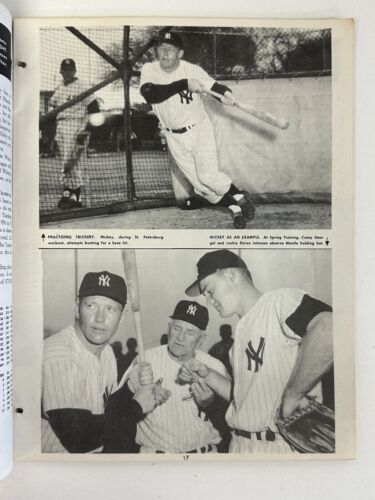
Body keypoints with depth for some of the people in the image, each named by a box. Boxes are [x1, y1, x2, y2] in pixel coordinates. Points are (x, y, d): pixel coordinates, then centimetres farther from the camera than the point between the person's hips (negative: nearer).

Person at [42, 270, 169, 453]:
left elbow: (107, 410, 6)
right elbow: (77, 439, -26)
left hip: (99, 449, 7)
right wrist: (137, 406, -18)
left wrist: (131, 387, -12)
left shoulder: (106, 350, 0)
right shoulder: (58, 356, -26)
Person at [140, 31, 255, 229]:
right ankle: (234, 207, 21)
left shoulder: (193, 70, -11)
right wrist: (184, 84, -34)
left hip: (200, 130, -3)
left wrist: (226, 92, -36)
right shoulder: (149, 70, -8)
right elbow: (149, 94, -27)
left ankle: (239, 196, 5)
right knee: (198, 182, 5)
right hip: (174, 138, 3)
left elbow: (217, 87, -11)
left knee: (207, 175, -19)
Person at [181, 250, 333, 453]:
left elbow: (327, 331, -34)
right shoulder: (242, 331, 12)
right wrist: (207, 375, 2)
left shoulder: (279, 300, -15)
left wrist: (292, 396, -25)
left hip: (281, 444, -7)